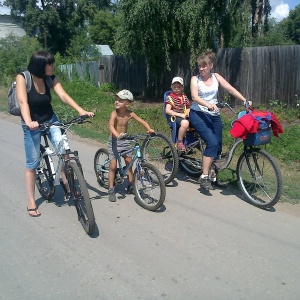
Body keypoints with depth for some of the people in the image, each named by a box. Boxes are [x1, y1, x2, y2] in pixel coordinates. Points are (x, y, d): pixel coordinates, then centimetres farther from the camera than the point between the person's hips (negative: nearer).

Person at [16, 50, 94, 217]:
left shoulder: (51, 78, -7)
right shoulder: (22, 78, -18)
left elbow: (63, 96, -18)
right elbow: (23, 102, -30)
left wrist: (81, 110, -34)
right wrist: (28, 122, -47)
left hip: (50, 120, 3)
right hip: (32, 125, -3)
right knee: (32, 164, 1)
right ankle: (31, 203, 13)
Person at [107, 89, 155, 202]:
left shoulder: (130, 114, -9)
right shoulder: (114, 113, -19)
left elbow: (143, 122, -5)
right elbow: (111, 126, -34)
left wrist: (149, 129, -25)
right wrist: (117, 135, -54)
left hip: (125, 141, 4)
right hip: (114, 141, -3)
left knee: (129, 164, 8)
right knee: (113, 167, -2)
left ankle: (130, 186, 25)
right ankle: (111, 190, 11)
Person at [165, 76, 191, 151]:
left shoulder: (184, 97, 14)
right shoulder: (170, 97, -2)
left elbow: (188, 108, 24)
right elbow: (167, 111, -11)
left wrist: (187, 112, -1)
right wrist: (180, 114, -17)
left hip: (184, 117, 6)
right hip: (175, 117, -5)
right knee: (185, 123, -39)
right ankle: (179, 142, -22)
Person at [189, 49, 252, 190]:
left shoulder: (216, 77, 8)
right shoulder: (195, 79, -2)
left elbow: (231, 89, 1)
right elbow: (195, 97, -18)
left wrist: (245, 100, -13)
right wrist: (208, 105, -35)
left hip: (214, 115, 5)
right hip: (198, 114, -5)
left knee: (218, 147, 5)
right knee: (212, 143, -23)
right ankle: (204, 177, -14)